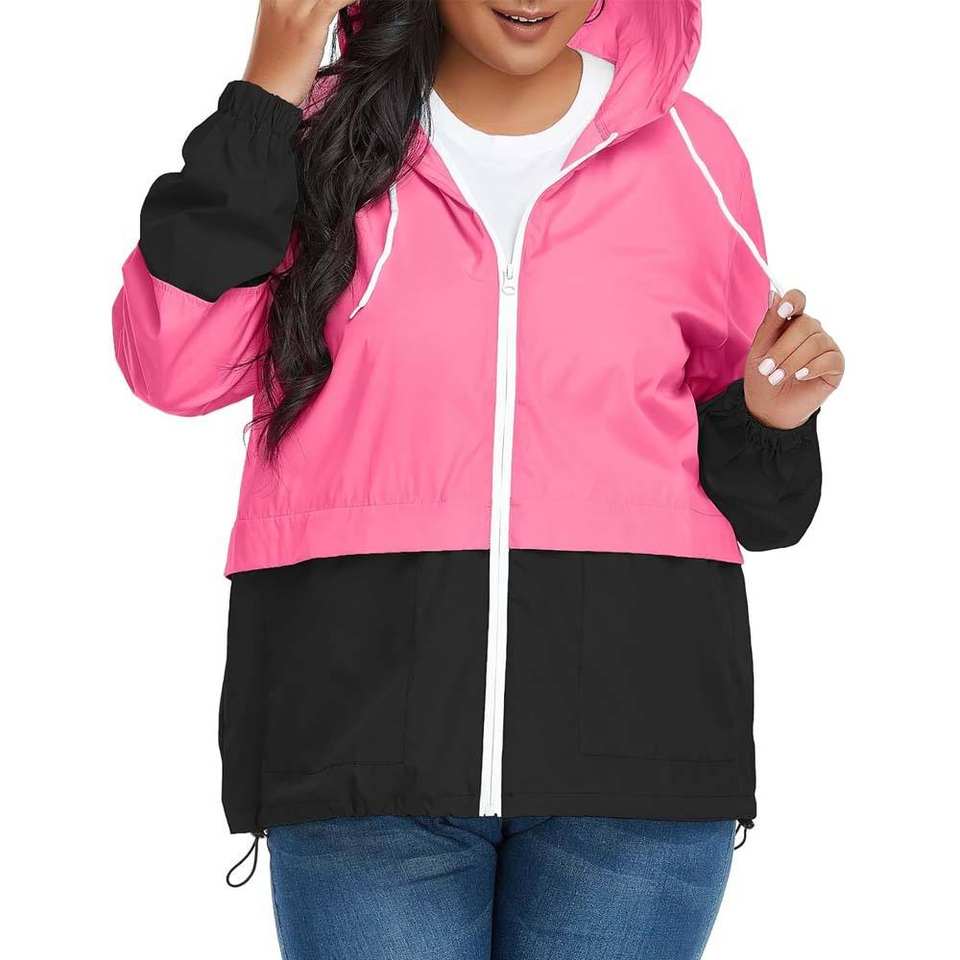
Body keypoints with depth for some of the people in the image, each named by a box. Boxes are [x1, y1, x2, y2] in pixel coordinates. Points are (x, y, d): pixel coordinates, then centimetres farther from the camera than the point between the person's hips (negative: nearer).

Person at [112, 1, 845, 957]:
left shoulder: (688, 150, 8)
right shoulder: (323, 128, 7)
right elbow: (173, 366, -7)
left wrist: (766, 422, -3)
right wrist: (267, 100, -8)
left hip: (631, 737, 1)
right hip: (363, 732, 0)